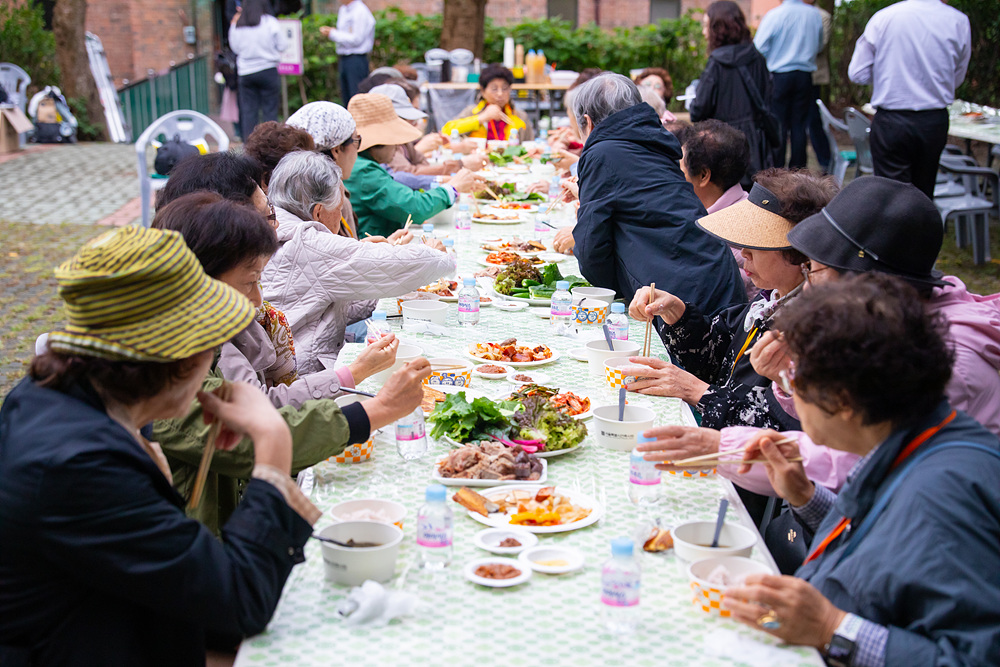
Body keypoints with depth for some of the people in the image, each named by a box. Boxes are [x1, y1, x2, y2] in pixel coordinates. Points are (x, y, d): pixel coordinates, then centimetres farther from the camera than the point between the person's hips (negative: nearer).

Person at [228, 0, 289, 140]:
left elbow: (235, 47, 12)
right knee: (270, 110, 2)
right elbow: (282, 45, -3)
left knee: (248, 111, 6)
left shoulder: (238, 25, 0)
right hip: (268, 71, -2)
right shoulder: (270, 22, -7)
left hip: (245, 72, 3)